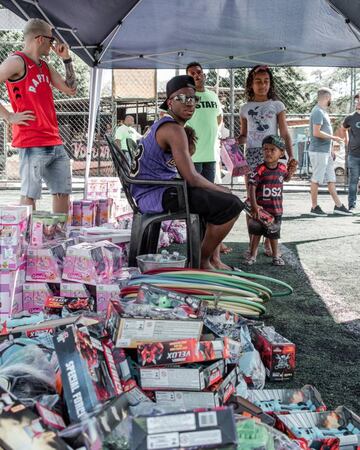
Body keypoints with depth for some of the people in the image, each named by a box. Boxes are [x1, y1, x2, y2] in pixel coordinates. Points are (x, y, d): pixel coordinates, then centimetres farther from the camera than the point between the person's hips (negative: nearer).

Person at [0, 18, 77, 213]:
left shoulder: (45, 67, 19)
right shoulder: (17, 61, -6)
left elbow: (71, 89, 20)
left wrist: (66, 59, 14)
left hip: (55, 143, 9)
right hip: (32, 144, -8)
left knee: (63, 192, 11)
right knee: (29, 195, -5)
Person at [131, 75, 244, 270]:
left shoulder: (163, 125, 18)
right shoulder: (174, 129, -15)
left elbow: (183, 173, 23)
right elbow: (191, 178, -21)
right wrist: (221, 190, -6)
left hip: (151, 192, 11)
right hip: (156, 194, -11)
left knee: (217, 198, 26)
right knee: (232, 204, -16)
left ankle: (215, 260, 21)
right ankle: (202, 261, 1)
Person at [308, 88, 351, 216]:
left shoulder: (323, 111, 18)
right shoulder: (318, 112, -14)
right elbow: (316, 133, -23)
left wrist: (330, 150, 21)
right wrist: (333, 138, -13)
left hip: (325, 151, 10)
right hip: (318, 152, -10)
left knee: (331, 179, 10)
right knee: (316, 179, -3)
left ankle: (338, 206, 14)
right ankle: (314, 207, 5)